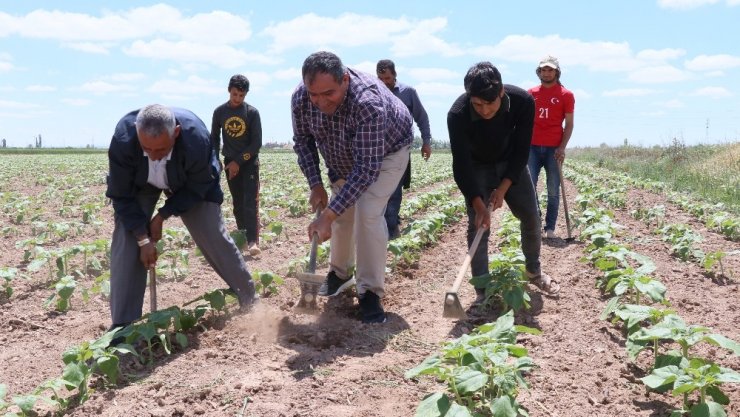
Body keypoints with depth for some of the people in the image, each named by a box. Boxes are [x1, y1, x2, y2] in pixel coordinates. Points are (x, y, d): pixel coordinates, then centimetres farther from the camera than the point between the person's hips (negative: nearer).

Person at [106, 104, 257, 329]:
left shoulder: (197, 139, -41)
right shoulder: (123, 139, -38)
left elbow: (197, 188, -22)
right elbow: (122, 196, -25)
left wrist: (162, 216, -23)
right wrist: (143, 238, -27)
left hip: (189, 185, 0)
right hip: (139, 184, 1)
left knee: (214, 238, -3)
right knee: (126, 241, -15)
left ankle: (250, 300, 18)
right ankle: (122, 325, -7)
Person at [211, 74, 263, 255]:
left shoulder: (252, 112, -9)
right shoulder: (219, 112, -1)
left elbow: (257, 143, -10)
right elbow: (214, 138, 11)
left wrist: (239, 161, -13)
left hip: (249, 161, -3)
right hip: (230, 162, 3)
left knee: (251, 202, -11)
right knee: (238, 203, 7)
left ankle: (253, 242, -16)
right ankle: (242, 237, 15)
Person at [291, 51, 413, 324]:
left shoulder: (369, 102, -45)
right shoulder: (300, 98, -27)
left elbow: (366, 169, -43)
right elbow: (302, 140, -6)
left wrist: (327, 216, -44)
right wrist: (315, 185, -16)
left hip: (387, 151, -5)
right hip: (342, 158, 5)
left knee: (368, 213, -22)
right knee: (342, 212, 9)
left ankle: (370, 292, -11)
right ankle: (339, 273, 34)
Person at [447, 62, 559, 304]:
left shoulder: (522, 101, -30)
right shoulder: (457, 114, -35)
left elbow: (521, 150, -21)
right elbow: (461, 165, -31)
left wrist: (503, 189, -26)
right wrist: (479, 205, -37)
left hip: (511, 165, 2)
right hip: (476, 168, -2)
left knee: (531, 217, 5)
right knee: (478, 225, -11)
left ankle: (534, 271, 28)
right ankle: (482, 291, -3)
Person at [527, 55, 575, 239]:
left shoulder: (566, 95, 2)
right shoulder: (531, 93, 11)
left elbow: (569, 124, 0)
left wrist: (562, 147, -11)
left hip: (554, 148, -2)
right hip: (532, 147, 2)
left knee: (553, 190, 1)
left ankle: (550, 228, 8)